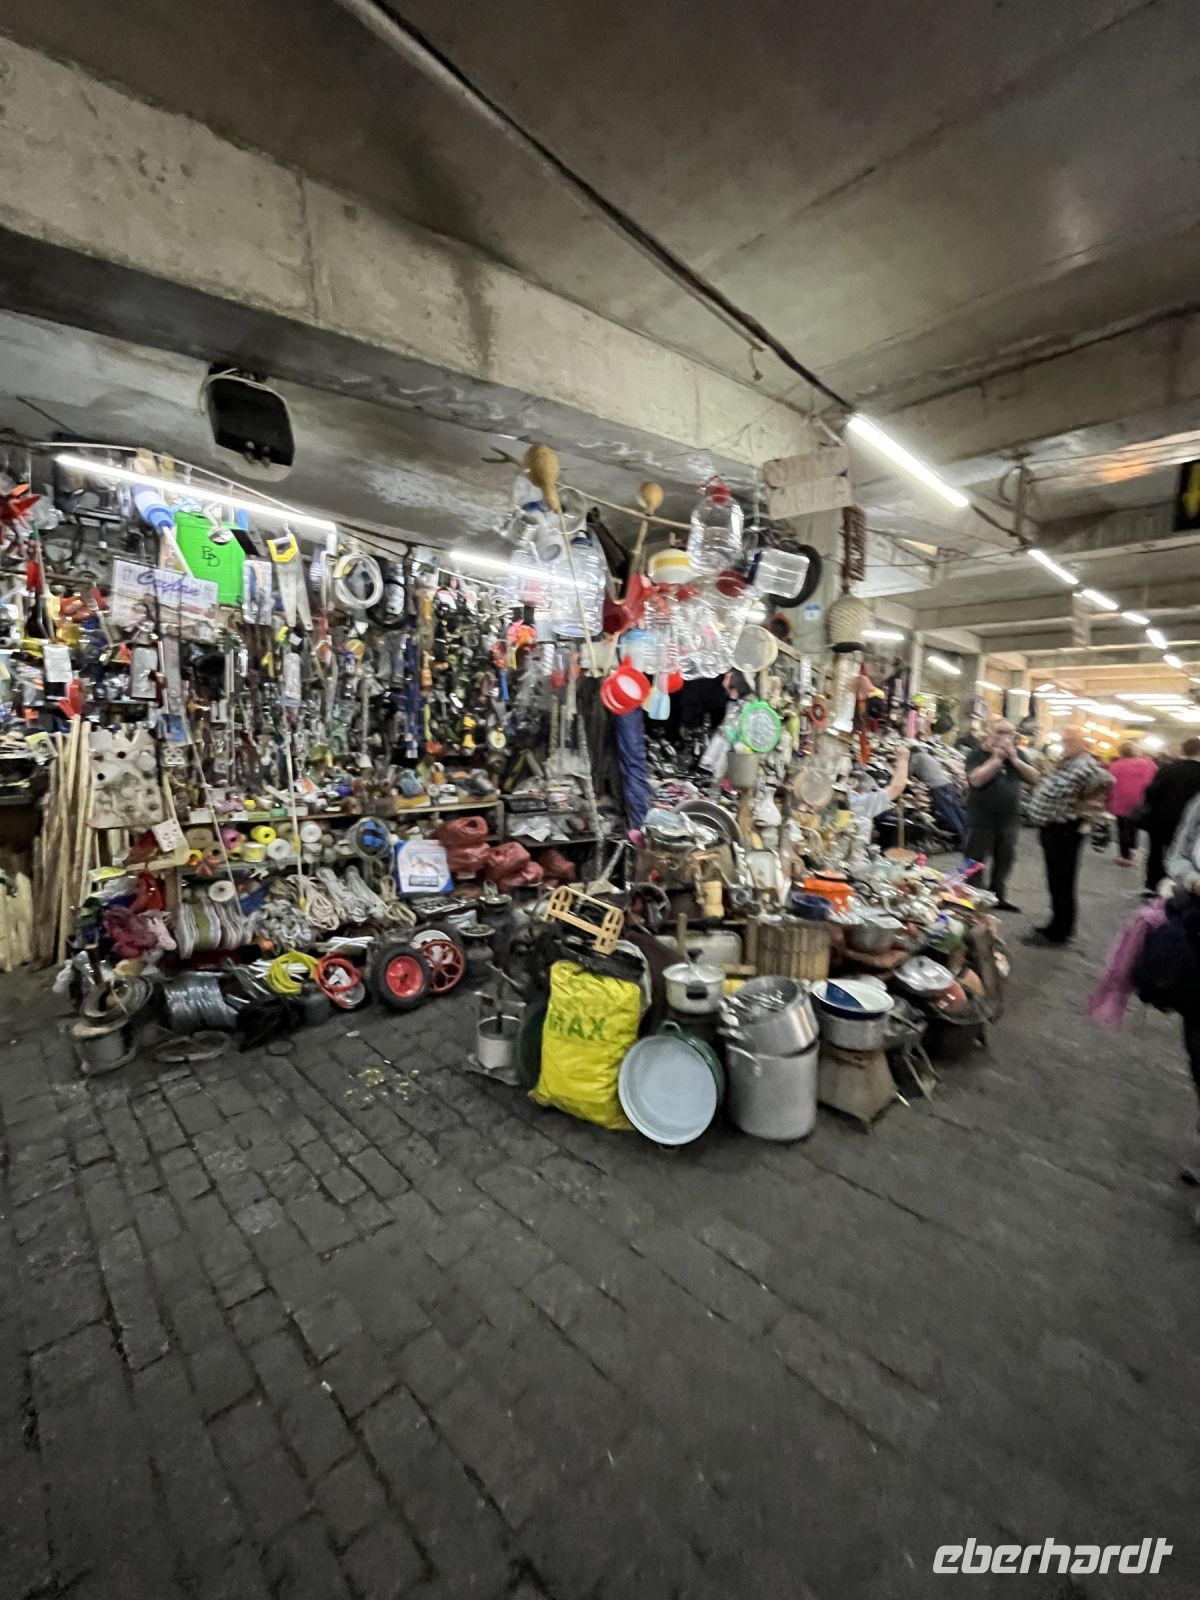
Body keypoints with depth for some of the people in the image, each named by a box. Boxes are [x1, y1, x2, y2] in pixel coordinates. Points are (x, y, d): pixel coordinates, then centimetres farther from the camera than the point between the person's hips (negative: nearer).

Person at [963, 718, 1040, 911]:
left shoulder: (1017, 755, 10)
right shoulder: (977, 755, -7)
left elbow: (1034, 778, 1)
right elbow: (976, 780, -23)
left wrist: (1014, 759, -9)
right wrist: (997, 758, -18)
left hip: (1010, 819, 6)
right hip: (981, 819, -6)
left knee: (1004, 861, 16)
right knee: (975, 862, 1)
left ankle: (998, 896, 31)